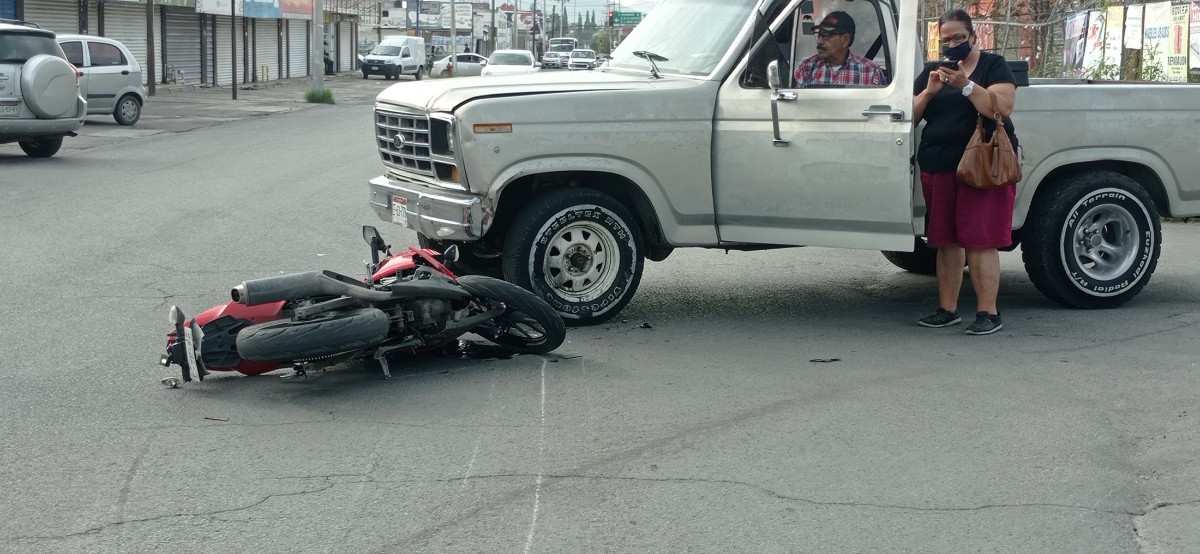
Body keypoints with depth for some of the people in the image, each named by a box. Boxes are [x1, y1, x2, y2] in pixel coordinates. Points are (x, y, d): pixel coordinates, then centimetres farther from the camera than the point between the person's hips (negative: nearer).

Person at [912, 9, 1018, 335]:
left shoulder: (993, 66, 3)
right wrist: (929, 91, -5)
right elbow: (911, 116, 12)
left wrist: (966, 84, -21)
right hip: (938, 169, 5)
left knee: (980, 241, -9)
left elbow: (1002, 108, -12)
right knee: (946, 242, 5)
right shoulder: (932, 71, 17)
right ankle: (947, 309, 12)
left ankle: (988, 313, -6)